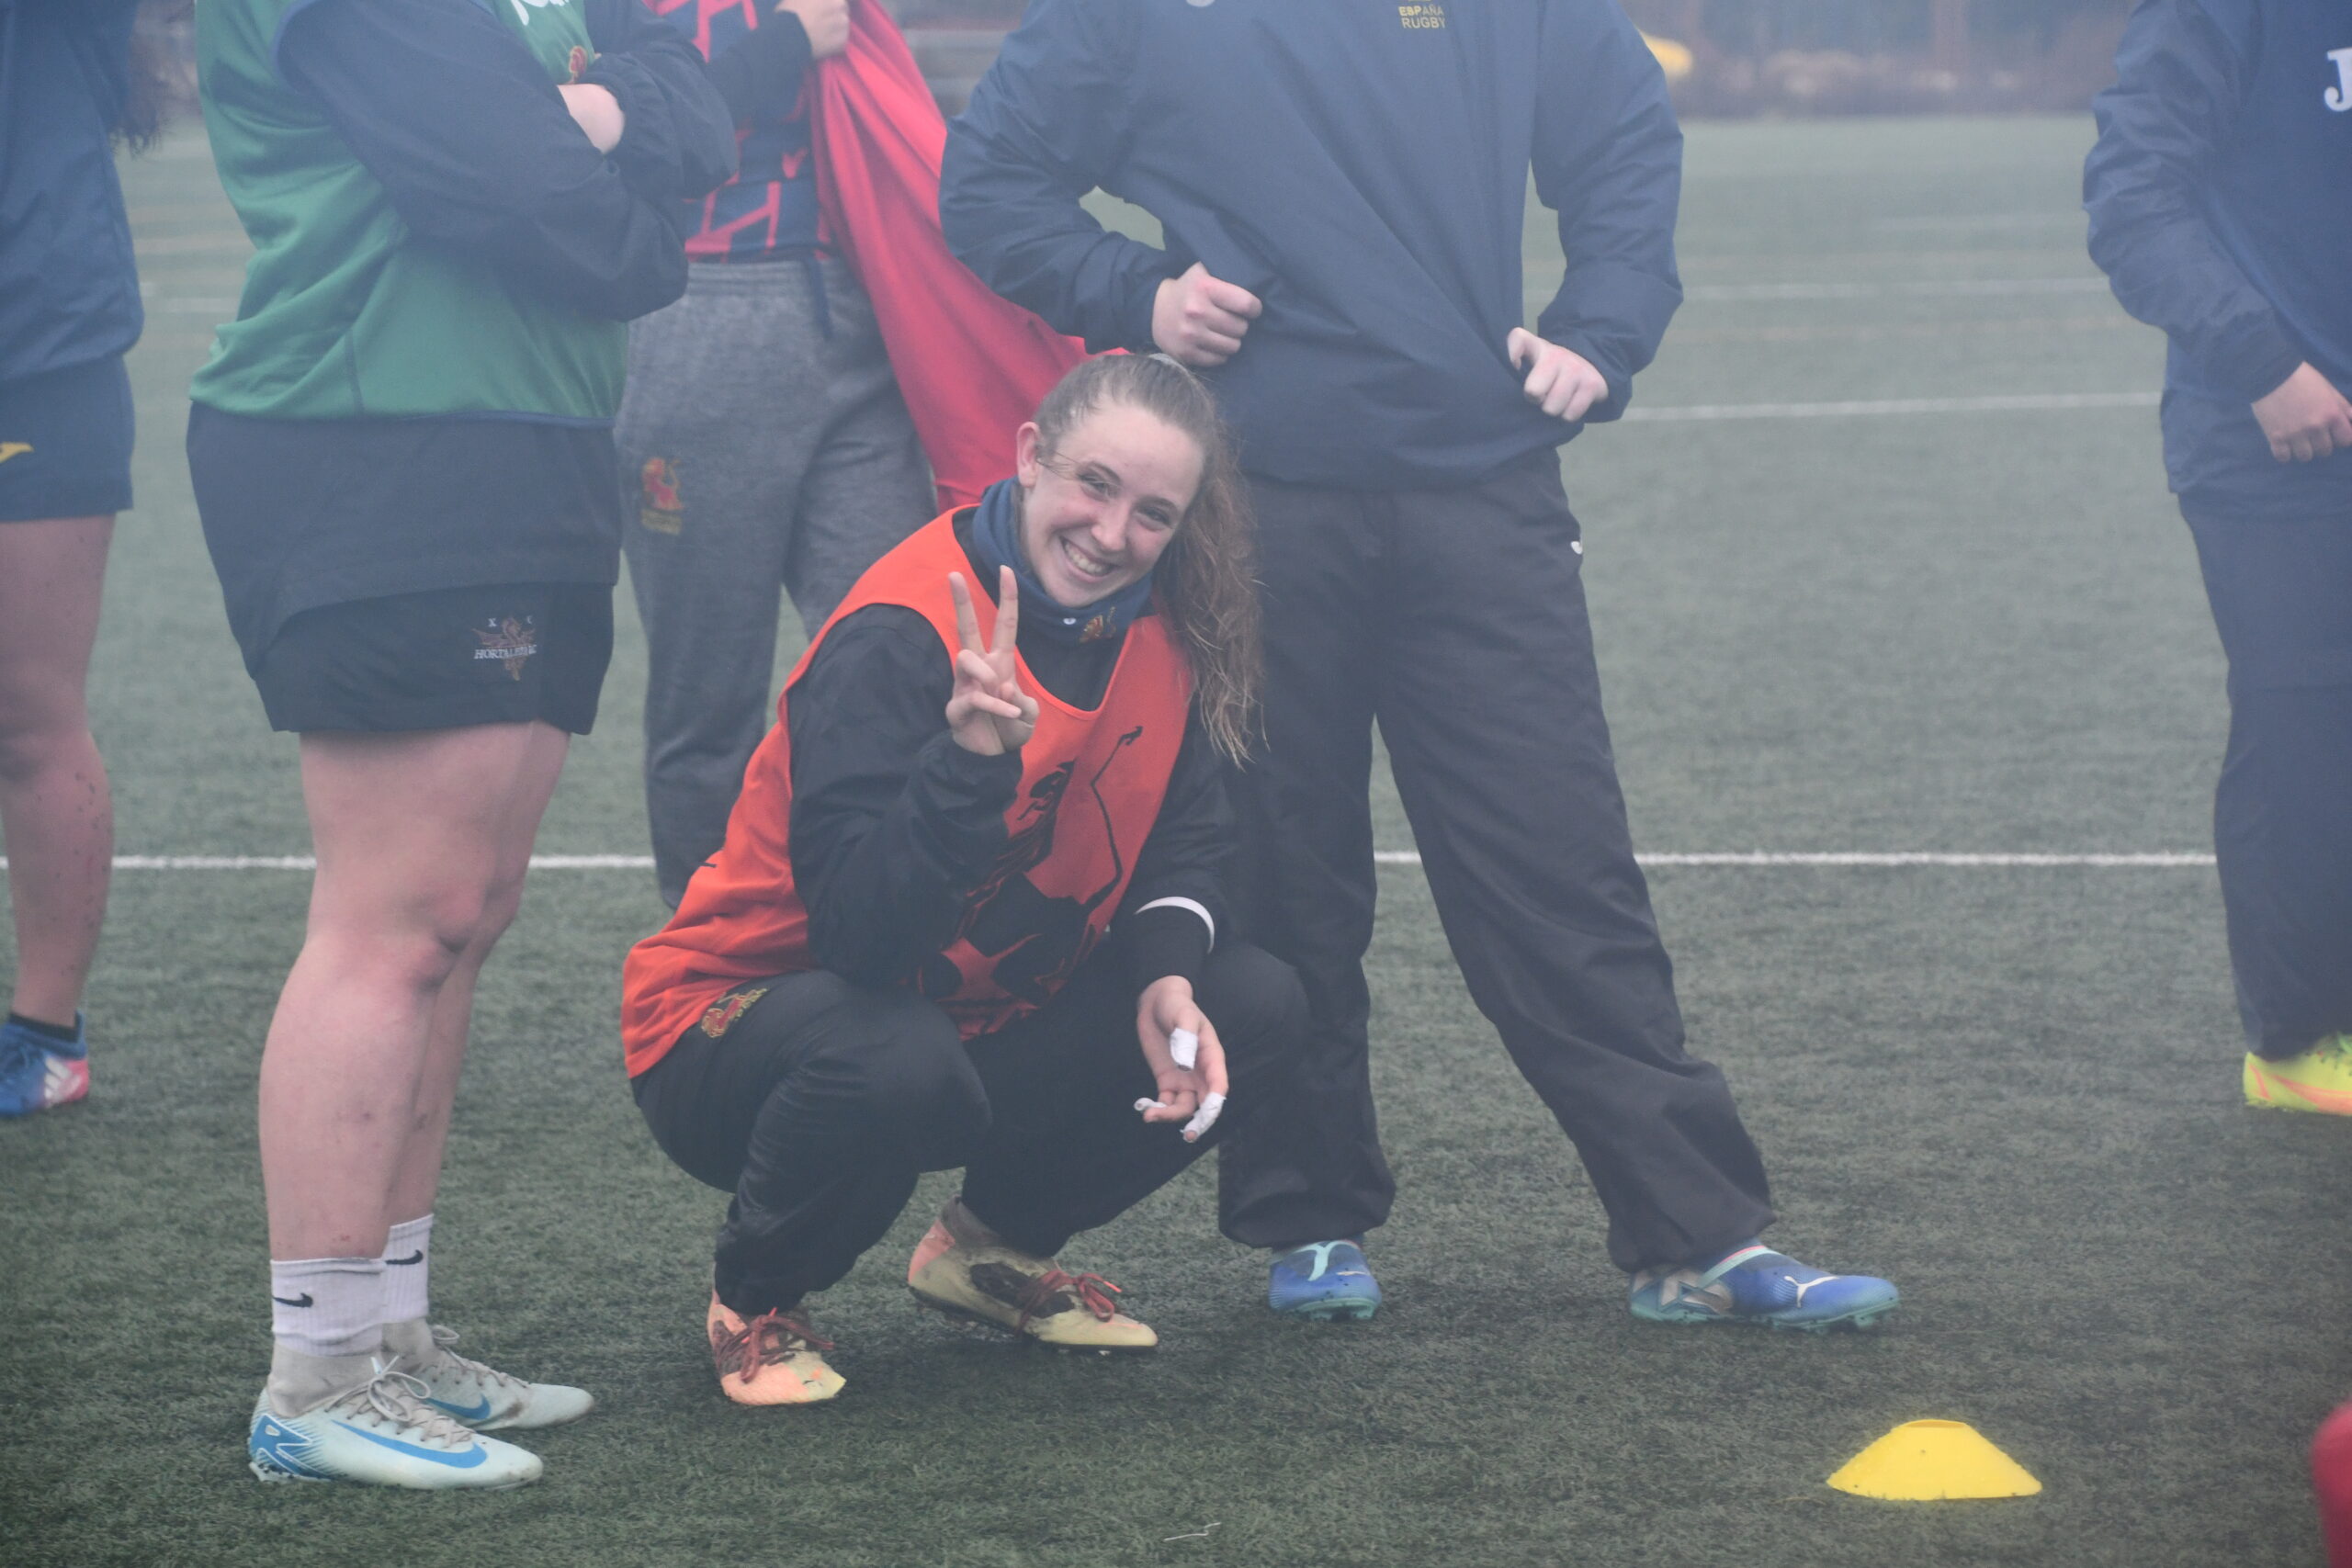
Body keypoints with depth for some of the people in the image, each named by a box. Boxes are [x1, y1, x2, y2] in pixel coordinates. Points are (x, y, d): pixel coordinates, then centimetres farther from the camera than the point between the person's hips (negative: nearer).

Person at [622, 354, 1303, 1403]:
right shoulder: (899, 638, -26)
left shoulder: (1158, 628, -4)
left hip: (980, 1021, 7)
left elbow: (1183, 845, 4)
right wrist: (972, 757, -47)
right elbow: (860, 929, -33)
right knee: (899, 1064, -40)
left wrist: (1166, 976, -17)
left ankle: (990, 1248, 13)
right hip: (737, 1027, -7)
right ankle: (753, 1302, -7)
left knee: (1255, 1009, -9)